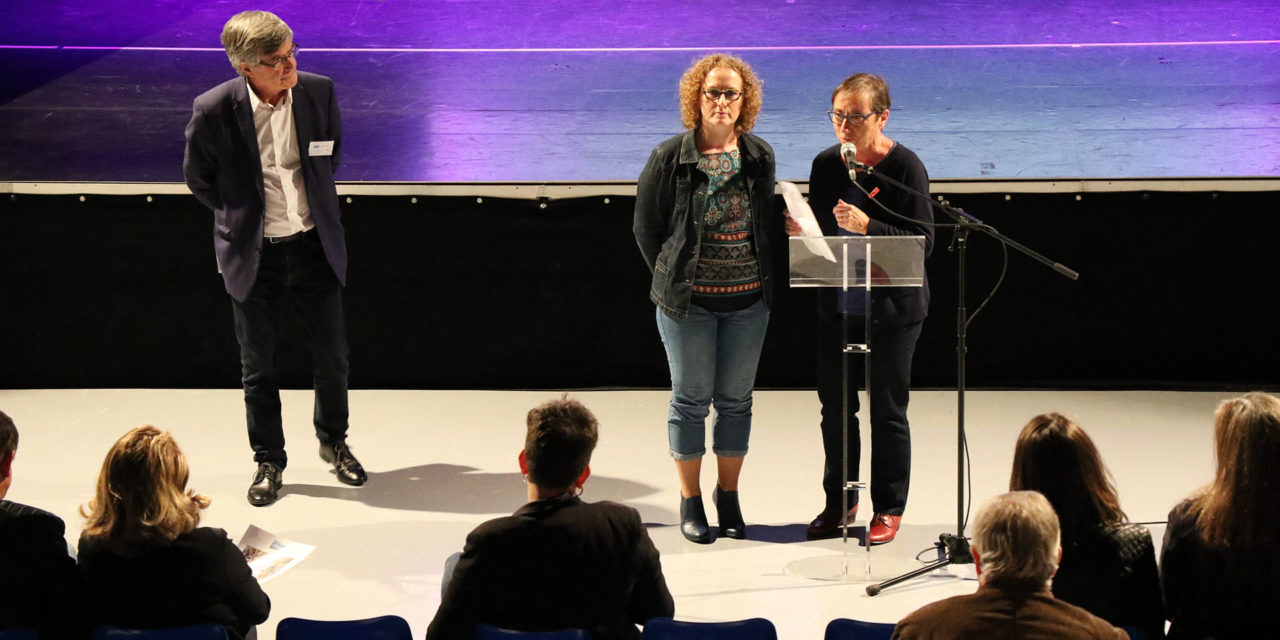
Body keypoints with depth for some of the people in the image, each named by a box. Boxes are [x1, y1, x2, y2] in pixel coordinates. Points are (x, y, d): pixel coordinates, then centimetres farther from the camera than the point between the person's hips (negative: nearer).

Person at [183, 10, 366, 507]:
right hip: (254, 257, -2)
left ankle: (333, 442, 37)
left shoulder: (318, 92, -10)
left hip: (315, 246, 2)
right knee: (258, 368, 11)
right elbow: (197, 177, -1)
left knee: (332, 357, 13)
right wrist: (242, 217, 5)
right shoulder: (214, 111, -19)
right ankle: (268, 462, 29)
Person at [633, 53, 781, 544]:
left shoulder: (760, 156, 5)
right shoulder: (670, 158, -4)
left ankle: (728, 495, 22)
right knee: (691, 399, 4)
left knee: (736, 400, 9)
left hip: (748, 301, 3)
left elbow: (772, 223, 13)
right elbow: (646, 227, 1)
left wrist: (766, 276, 3)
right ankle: (690, 500, 16)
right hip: (688, 301, -3)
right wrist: (672, 279, -2)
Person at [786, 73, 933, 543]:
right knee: (835, 407, 11)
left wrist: (868, 227, -27)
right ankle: (839, 501, 27)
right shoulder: (826, 164, 5)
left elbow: (923, 242, -16)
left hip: (892, 311, -5)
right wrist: (800, 231, -9)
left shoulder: (906, 167, -12)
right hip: (837, 306, 5)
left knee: (887, 411, 4)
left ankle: (889, 509, 18)